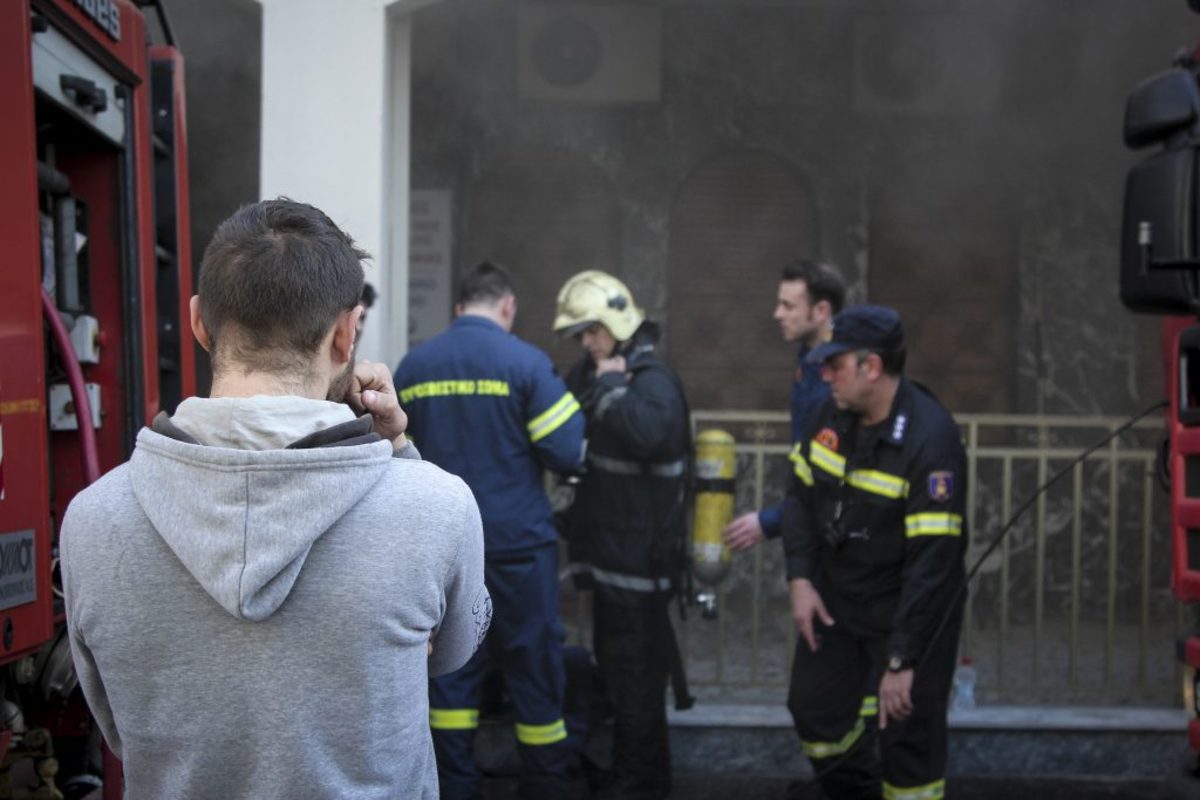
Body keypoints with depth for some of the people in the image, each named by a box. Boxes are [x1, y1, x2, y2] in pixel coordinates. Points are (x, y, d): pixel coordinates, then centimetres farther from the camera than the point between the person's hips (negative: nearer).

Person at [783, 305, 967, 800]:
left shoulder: (930, 439, -27)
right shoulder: (833, 414, -5)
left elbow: (933, 561, -28)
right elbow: (802, 496, 7)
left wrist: (902, 661, -27)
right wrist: (800, 579, -5)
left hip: (908, 610, -7)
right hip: (837, 596, 7)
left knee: (909, 740, 0)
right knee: (815, 709, 20)